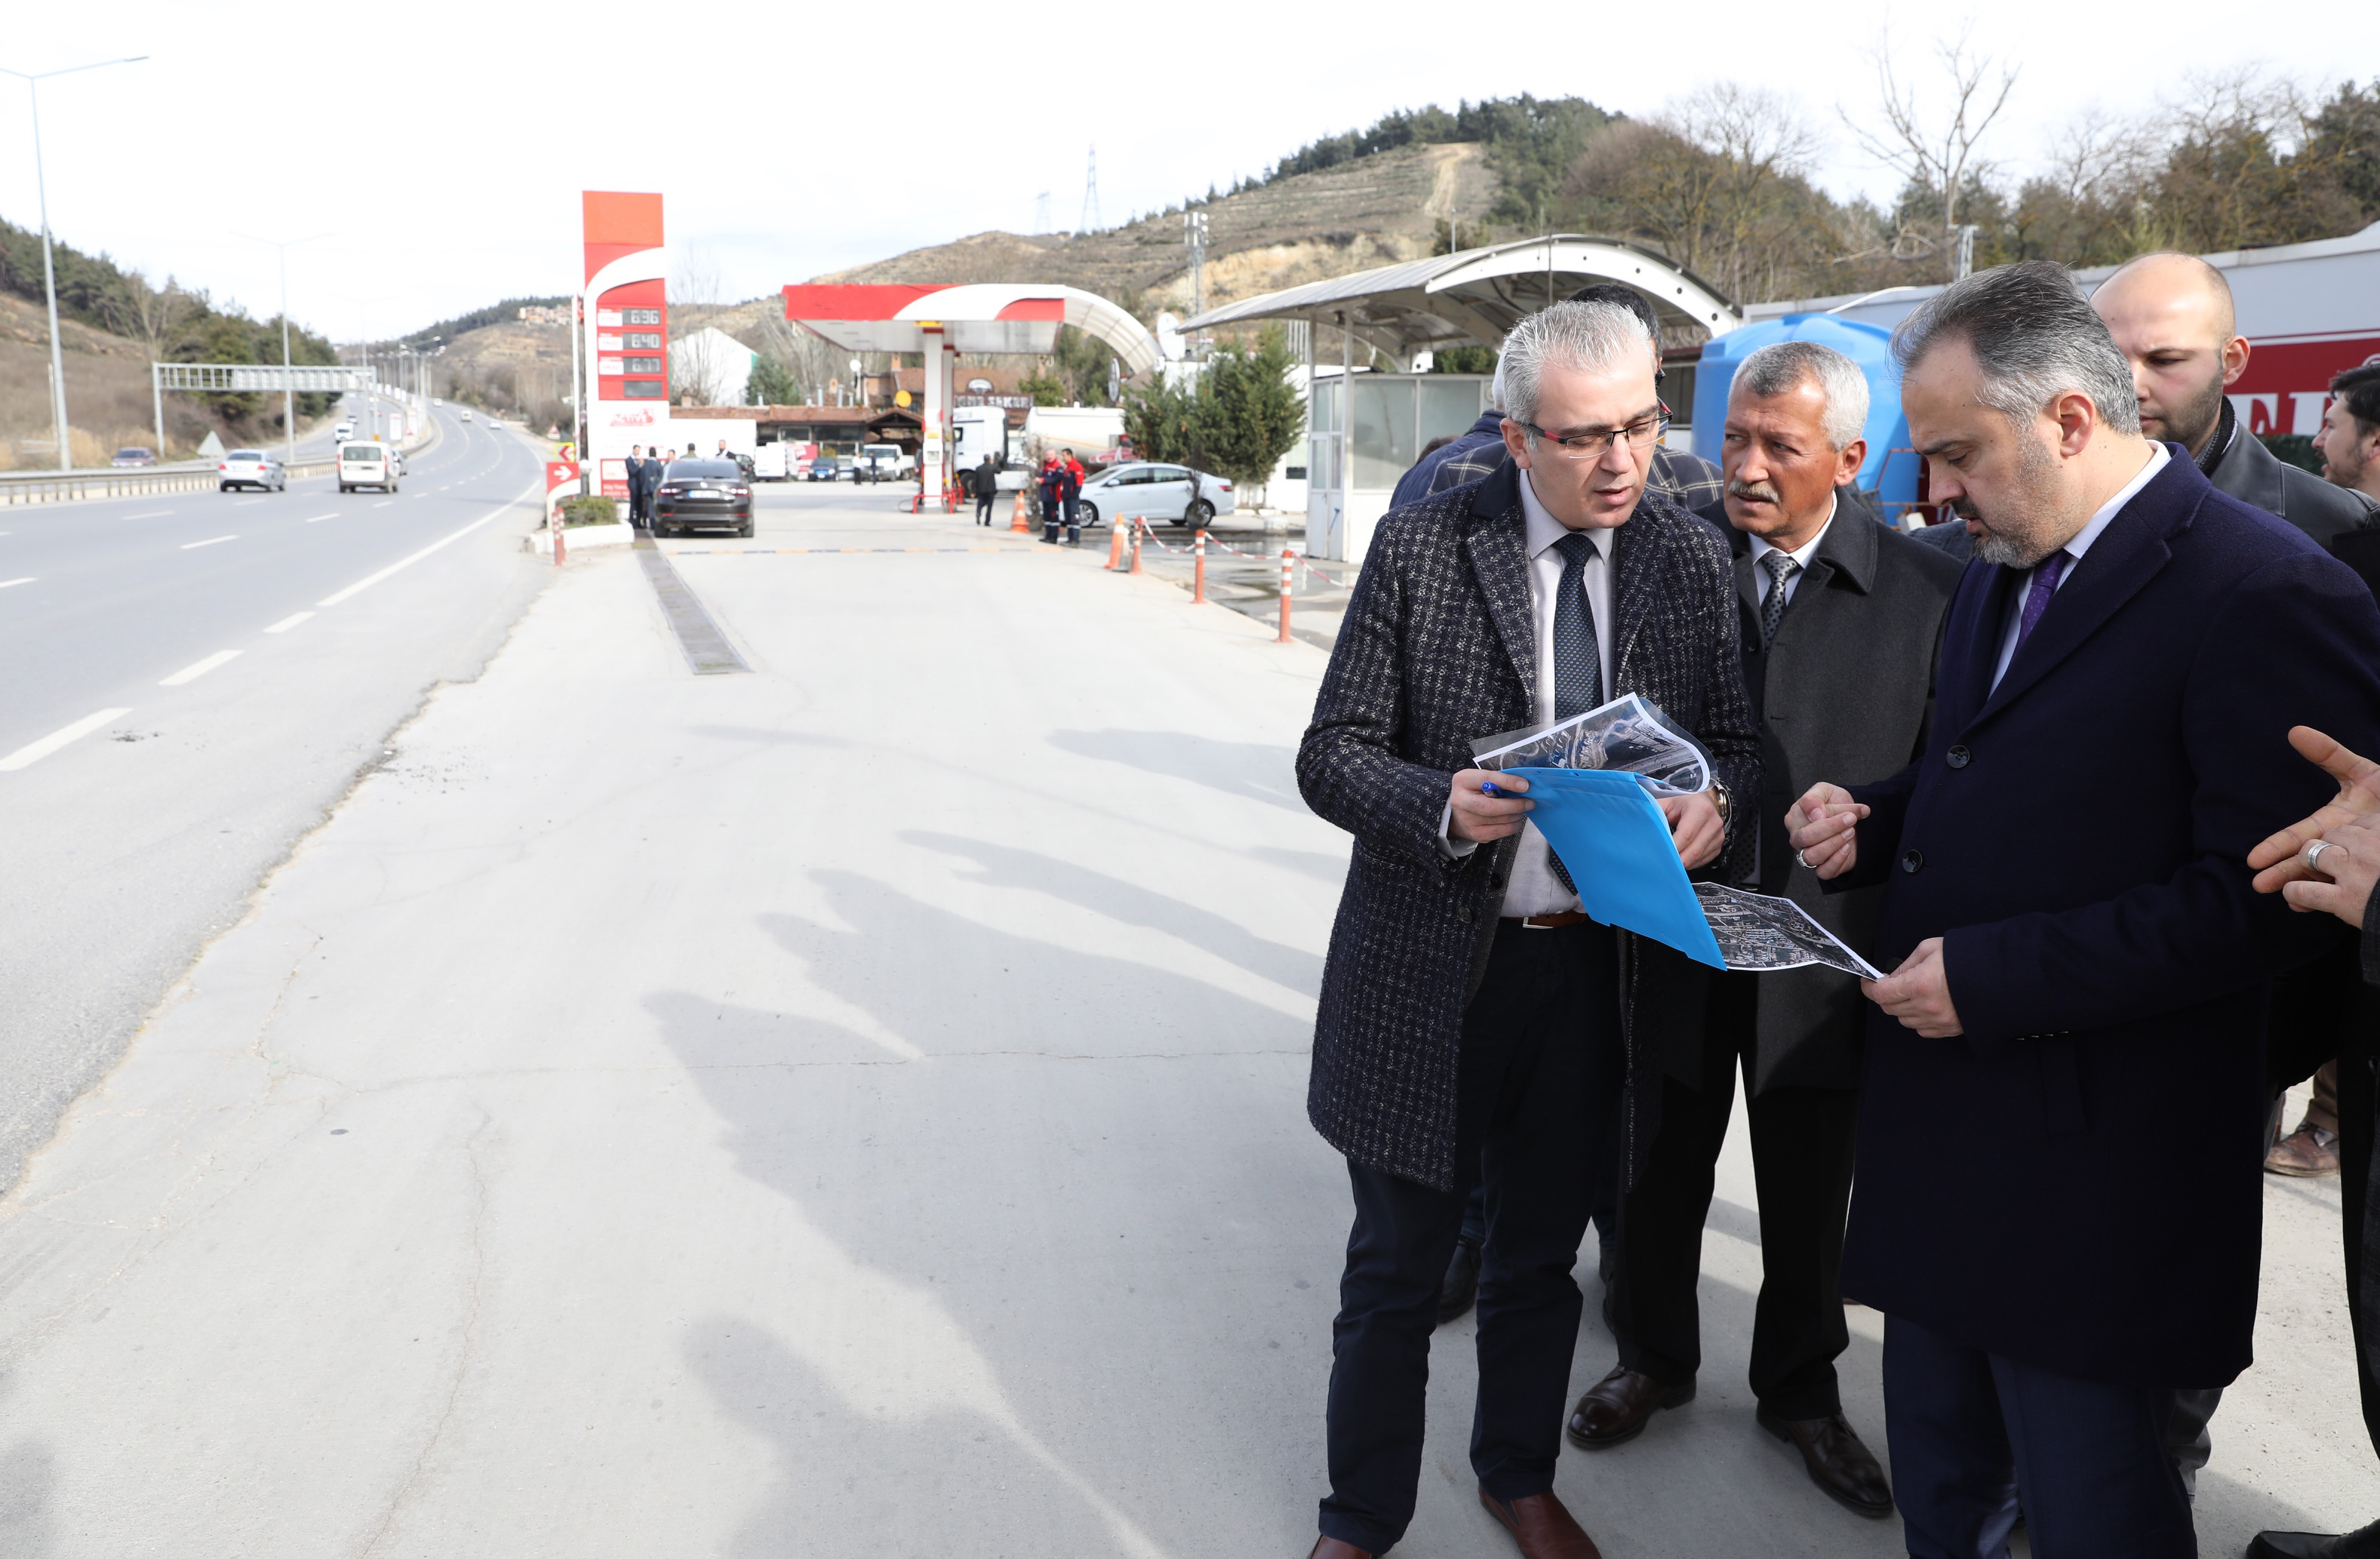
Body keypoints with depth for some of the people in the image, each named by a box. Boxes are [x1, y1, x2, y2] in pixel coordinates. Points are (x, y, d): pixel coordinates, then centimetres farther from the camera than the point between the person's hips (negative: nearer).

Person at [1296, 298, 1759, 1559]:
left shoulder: (1693, 558, 0)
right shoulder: (1420, 546, -9)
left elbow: (1737, 741, 8)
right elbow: (1331, 755, -8)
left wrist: (1715, 804, -16)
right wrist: (1441, 806, -28)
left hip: (1604, 969, 3)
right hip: (1435, 971, -3)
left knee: (1541, 1260, 22)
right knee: (1395, 1275, 12)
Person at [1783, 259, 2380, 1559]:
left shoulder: (2263, 593, -17)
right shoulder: (1999, 573, 11)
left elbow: (2259, 901, -22)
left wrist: (1992, 976, -22)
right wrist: (1872, 824, 2)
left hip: (2090, 1164, -8)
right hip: (1938, 1121, 8)